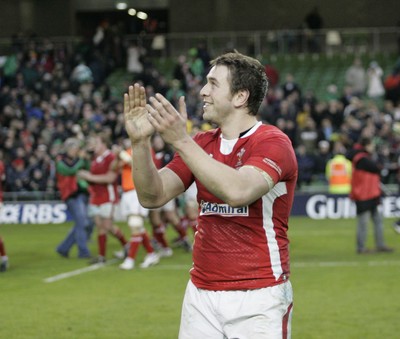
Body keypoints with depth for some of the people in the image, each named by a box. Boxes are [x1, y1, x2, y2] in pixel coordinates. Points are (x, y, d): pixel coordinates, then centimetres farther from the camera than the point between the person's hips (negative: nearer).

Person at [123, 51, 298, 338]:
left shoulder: (272, 142, -8)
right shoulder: (201, 144, 11)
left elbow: (237, 191, -27)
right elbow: (153, 196, 5)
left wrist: (181, 141, -26)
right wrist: (140, 142, -10)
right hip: (201, 292, 5)